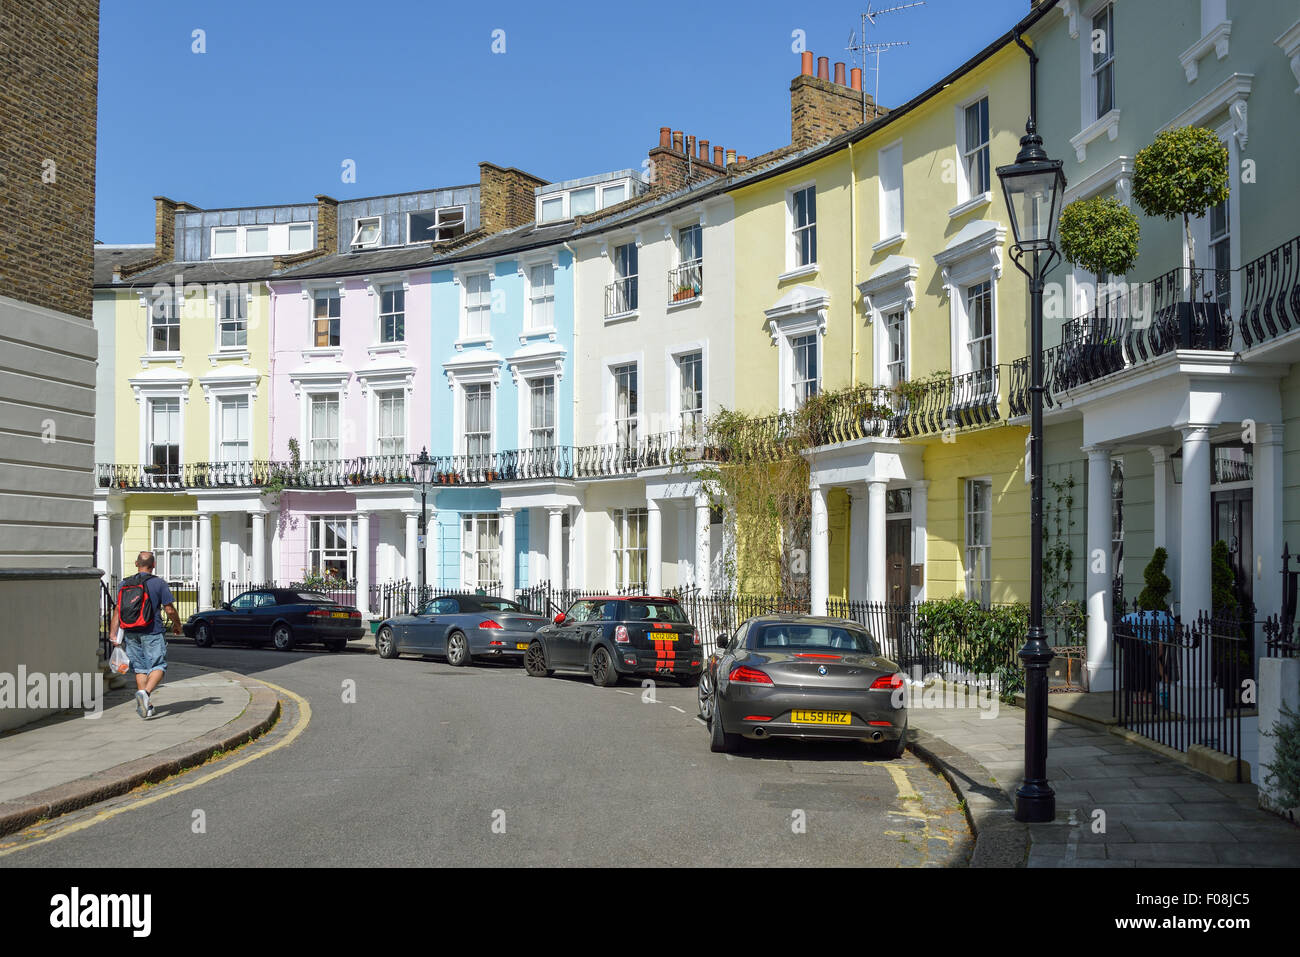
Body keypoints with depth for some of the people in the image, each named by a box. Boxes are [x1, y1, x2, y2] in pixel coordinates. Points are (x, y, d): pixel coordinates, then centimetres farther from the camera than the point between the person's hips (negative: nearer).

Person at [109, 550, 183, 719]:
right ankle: (145, 692, -25)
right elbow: (170, 610, -6)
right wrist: (177, 625, 11)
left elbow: (118, 610, 2)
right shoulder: (159, 583, -5)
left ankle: (145, 706, 9)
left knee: (140, 668, 11)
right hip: (153, 632, -4)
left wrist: (113, 632, 3)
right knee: (158, 666, 1)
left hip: (131, 633, 4)